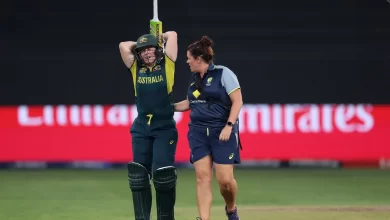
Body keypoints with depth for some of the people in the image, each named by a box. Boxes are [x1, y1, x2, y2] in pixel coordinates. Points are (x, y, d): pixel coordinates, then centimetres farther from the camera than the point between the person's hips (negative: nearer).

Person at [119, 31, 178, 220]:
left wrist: (157, 39, 19)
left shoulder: (167, 65, 3)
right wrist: (140, 44, 16)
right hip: (141, 128, 3)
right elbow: (123, 45, 5)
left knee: (163, 174, -9)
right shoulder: (136, 68, 9)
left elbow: (172, 35, 2)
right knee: (139, 175, 0)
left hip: (164, 128, -3)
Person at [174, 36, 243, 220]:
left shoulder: (223, 73, -6)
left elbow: (237, 101, -9)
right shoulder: (195, 78, 14)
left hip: (222, 133, -6)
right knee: (202, 177, -4)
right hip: (198, 133, 6)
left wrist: (229, 126, -18)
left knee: (225, 179, -8)